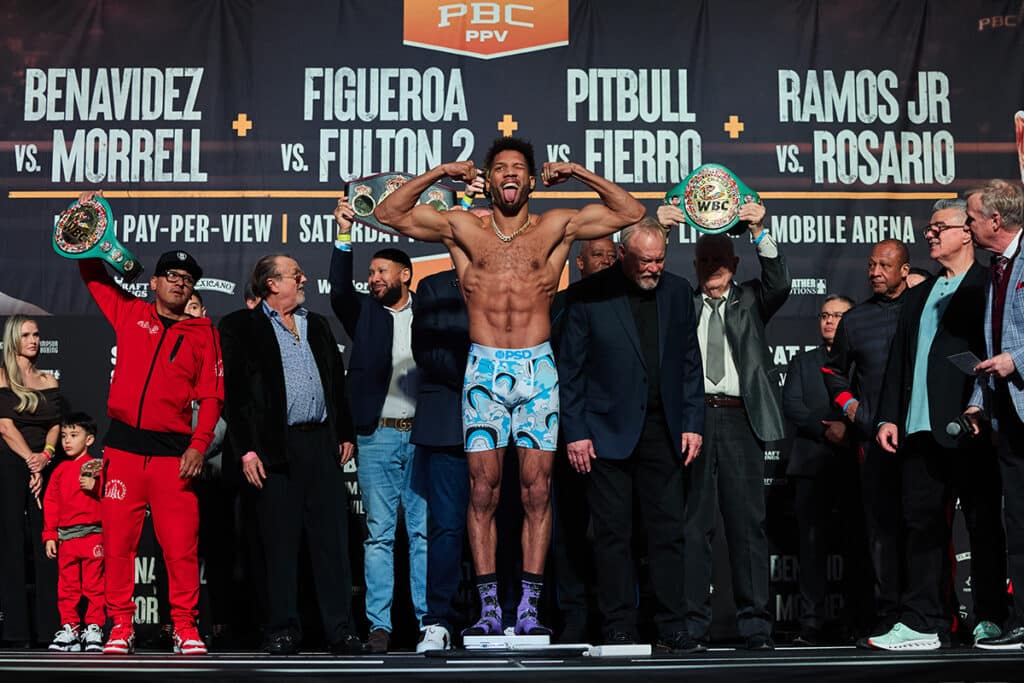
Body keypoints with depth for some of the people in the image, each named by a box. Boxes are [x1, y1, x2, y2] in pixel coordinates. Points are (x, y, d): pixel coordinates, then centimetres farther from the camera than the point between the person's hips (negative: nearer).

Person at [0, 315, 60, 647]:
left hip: (44, 466, 4)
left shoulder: (49, 381, 16)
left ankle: (49, 626, 2)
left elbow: (55, 424, 8)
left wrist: (45, 455, -10)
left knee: (46, 544, 1)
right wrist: (31, 461, -13)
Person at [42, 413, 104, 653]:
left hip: (92, 533, -4)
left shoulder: (96, 467, 1)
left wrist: (95, 486, -22)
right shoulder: (60, 470, 13)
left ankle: (94, 628, 5)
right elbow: (51, 504, 14)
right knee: (67, 585, 7)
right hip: (65, 536, 4)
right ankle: (69, 627, 15)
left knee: (93, 583, -2)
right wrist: (49, 535, 9)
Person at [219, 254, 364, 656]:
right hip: (276, 446, -4)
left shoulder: (316, 324, 20)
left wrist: (346, 434, 13)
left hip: (322, 442, 4)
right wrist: (245, 449, -10)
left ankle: (340, 630, 5)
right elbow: (232, 390, -4)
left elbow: (338, 380, 21)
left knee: (332, 539, 1)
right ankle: (283, 630, 8)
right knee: (280, 543, 0)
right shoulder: (240, 327, 3)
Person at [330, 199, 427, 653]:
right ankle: (380, 624, 5)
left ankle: (428, 620, 8)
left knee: (425, 531, 3)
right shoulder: (364, 313, 9)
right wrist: (344, 236, -15)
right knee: (379, 533, 2)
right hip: (377, 436, 0)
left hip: (422, 435, 0)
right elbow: (339, 291, -6)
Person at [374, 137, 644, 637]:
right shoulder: (462, 228, 10)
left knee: (537, 492, -1)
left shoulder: (555, 227, 10)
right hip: (484, 370, 0)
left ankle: (529, 608, 5)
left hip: (538, 370, 0)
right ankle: (489, 608, 5)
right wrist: (439, 173, 6)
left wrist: (577, 173, 6)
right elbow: (388, 213, 11)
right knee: (484, 492, -1)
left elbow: (631, 212, 11)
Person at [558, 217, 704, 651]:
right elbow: (569, 368, -2)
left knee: (668, 532, 4)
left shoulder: (677, 292, 8)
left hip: (663, 430, 3)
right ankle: (618, 631, 9)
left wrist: (692, 423, 5)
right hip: (608, 431, -3)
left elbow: (690, 363, 12)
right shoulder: (588, 295, -3)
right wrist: (575, 432, -6)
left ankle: (672, 630, 11)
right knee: (612, 534, 2)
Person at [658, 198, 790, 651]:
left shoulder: (750, 300, 14)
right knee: (693, 523, 0)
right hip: (691, 415, 0)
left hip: (741, 418, 1)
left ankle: (755, 625, 6)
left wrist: (760, 232, -14)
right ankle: (693, 626, 4)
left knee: (748, 522, 2)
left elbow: (779, 285, -3)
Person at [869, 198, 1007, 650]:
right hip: (920, 428, 7)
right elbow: (898, 360, 18)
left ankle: (992, 619, 11)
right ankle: (921, 623, 9)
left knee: (983, 522, 1)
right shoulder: (920, 295, 21)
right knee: (922, 522, 6)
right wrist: (888, 417, 10)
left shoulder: (986, 287, 0)